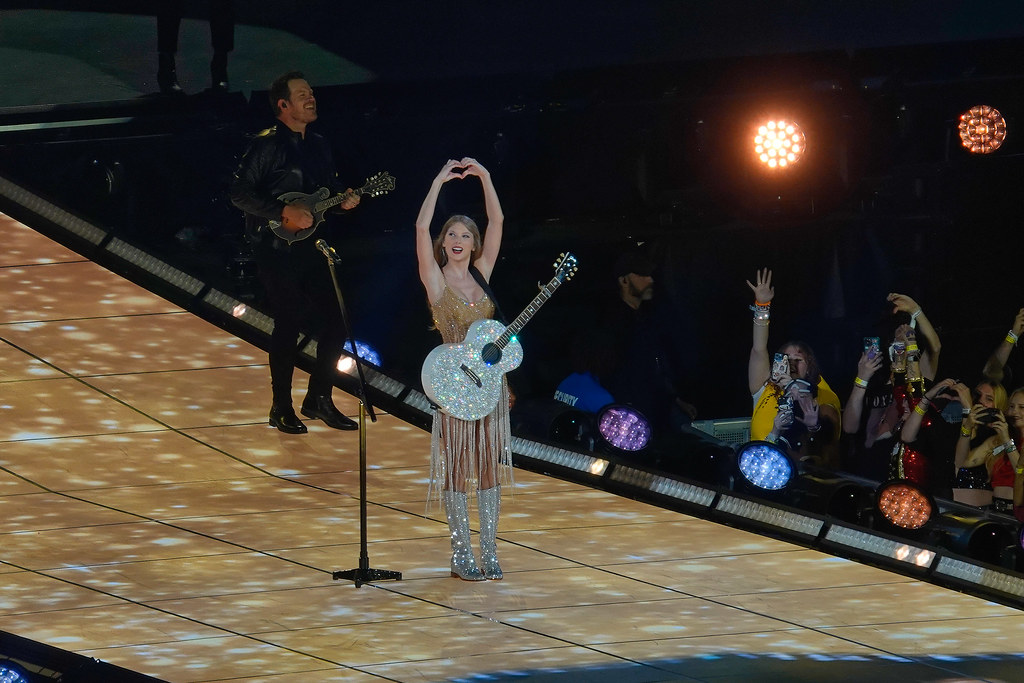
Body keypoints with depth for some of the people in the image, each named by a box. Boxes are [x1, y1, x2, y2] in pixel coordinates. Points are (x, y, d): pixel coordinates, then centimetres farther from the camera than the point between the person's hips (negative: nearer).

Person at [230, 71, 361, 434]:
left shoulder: (319, 145, 12)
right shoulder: (267, 146, -10)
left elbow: (331, 185, 22)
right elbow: (240, 193, -15)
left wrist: (344, 200, 0)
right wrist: (284, 212, -21)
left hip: (311, 247, 7)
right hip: (277, 250, -7)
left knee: (334, 323, 4)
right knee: (289, 323, -5)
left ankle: (318, 399, 20)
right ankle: (282, 408, 8)